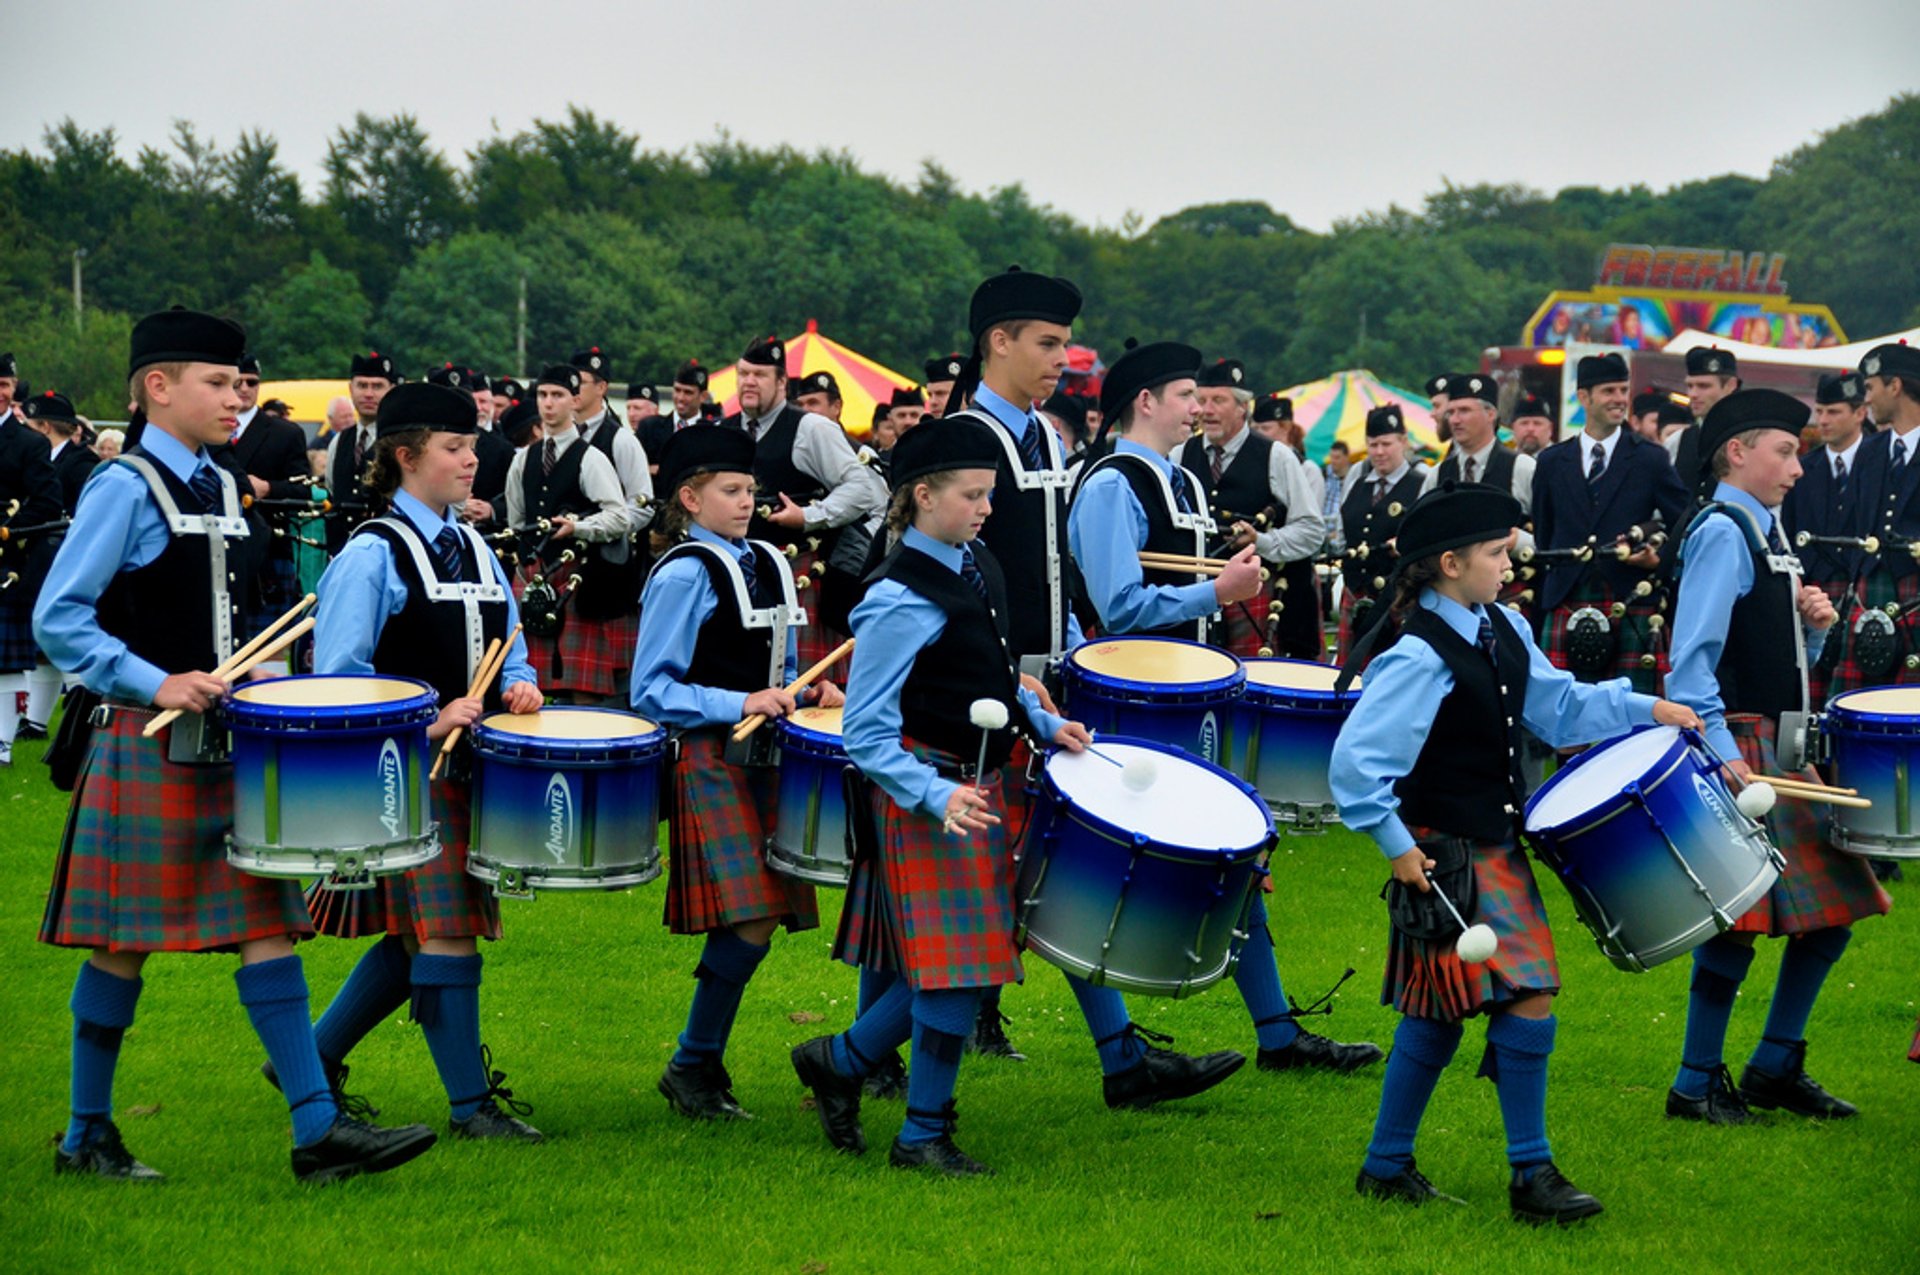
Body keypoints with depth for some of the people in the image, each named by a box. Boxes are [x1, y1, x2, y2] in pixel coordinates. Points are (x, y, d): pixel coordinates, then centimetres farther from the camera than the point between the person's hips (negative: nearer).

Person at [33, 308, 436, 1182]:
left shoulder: (220, 487, 13)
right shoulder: (125, 489, -10)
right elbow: (57, 620, -14)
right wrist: (154, 684, -21)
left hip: (227, 744, 7)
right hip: (147, 749, -7)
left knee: (267, 921, 2)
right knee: (127, 942, 1)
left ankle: (318, 1126, 1)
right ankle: (87, 1136, 13)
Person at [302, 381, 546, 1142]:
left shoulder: (476, 551, 14)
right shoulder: (372, 555, -8)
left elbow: (508, 651, 21)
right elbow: (337, 678, -12)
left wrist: (518, 687, -3)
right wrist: (427, 720, -22)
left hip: (470, 767, 8)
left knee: (421, 938, 11)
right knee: (444, 935, -7)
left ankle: (313, 1057, 26)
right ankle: (471, 1103, -1)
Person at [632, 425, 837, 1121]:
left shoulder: (769, 563, 15)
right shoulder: (685, 575, -8)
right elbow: (651, 691, -12)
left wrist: (809, 689, 6)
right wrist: (740, 704, -19)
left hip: (762, 762, 8)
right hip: (709, 767, -8)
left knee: (753, 925, 5)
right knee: (748, 925, -15)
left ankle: (704, 1060, 18)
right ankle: (693, 1066, 0)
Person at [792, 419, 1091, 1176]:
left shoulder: (976, 564, 7)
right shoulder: (901, 599, -20)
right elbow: (867, 737, -21)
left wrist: (1043, 723, 8)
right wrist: (938, 796, -32)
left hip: (976, 785, 9)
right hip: (928, 791, -9)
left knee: (955, 963, 13)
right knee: (959, 963, -5)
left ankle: (840, 1060, 30)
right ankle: (924, 1135, 8)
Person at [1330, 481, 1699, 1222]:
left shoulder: (1502, 630, 6)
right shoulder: (1418, 655, -21)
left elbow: (1559, 707, 16)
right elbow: (1356, 760, -24)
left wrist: (1646, 709, 5)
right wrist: (1395, 846, -22)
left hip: (1495, 849, 9)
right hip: (1446, 859, -9)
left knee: (1436, 1014, 14)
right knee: (1530, 998, -10)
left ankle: (1388, 1166, 24)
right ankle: (1531, 1175, -1)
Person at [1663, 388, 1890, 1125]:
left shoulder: (1763, 533, 18)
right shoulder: (1723, 532, -11)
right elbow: (1692, 658, -19)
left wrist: (1813, 626, 4)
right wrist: (1722, 754, -25)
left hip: (1783, 750, 10)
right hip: (1741, 749, -10)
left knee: (1828, 911, 10)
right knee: (1739, 920, -8)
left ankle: (1775, 1068, 19)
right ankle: (1697, 1084, 1)